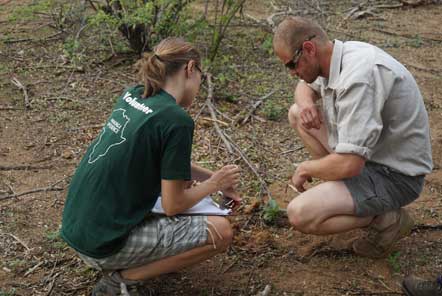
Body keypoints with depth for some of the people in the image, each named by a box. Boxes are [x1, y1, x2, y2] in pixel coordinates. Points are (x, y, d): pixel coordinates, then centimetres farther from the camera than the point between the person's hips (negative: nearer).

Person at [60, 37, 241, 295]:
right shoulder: (177, 120, -18)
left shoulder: (132, 95, 6)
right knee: (220, 232, -3)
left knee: (178, 175, 23)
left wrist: (212, 177, 20)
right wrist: (214, 184, 5)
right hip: (104, 245, -8)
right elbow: (173, 205, -12)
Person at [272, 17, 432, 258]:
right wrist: (306, 103, -5)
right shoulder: (336, 58, -3)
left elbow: (348, 165, -34)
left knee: (299, 214, -25)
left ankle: (386, 219, -4)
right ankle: (339, 190, 12)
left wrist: (305, 169, -13)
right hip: (368, 154, 10)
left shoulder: (358, 77, -32)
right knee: (296, 114, 13)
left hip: (394, 175, -10)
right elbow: (305, 86, 21)